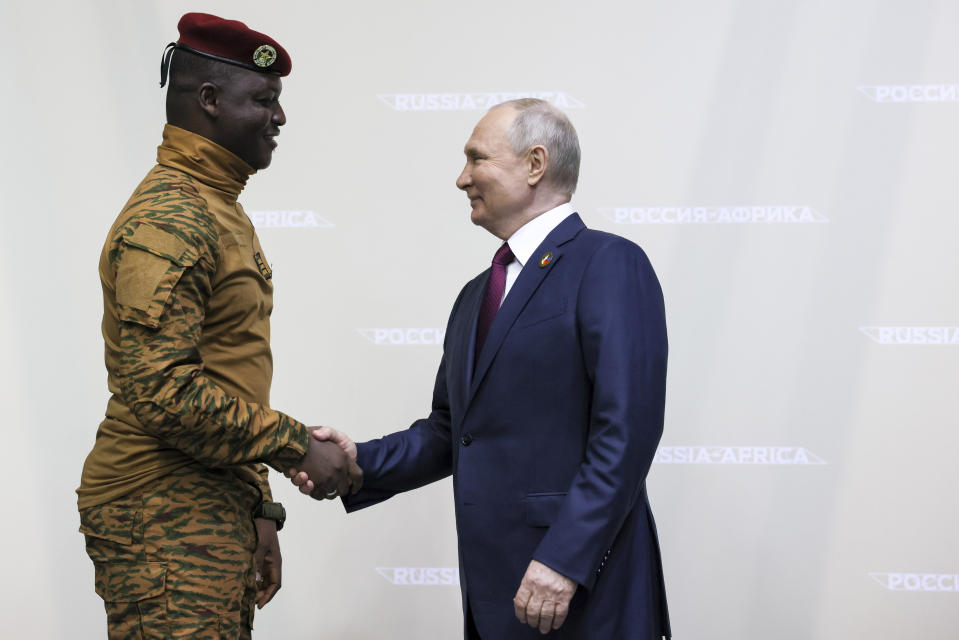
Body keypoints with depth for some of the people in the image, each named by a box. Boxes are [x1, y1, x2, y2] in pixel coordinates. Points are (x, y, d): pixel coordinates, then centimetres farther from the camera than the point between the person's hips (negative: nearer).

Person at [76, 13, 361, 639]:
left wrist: (256, 509, 18)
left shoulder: (219, 209, 18)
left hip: (216, 505, 10)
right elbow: (162, 393, -24)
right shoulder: (166, 221, -15)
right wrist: (297, 444, -17)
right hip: (163, 519, -10)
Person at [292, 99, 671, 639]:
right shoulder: (479, 294, 19)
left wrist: (564, 560, -22)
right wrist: (360, 462, 3)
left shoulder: (611, 266, -9)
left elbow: (626, 430, -17)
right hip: (494, 590, 8)